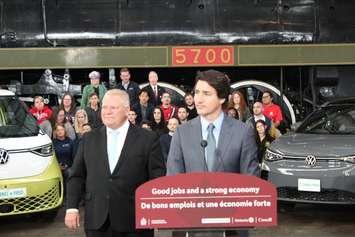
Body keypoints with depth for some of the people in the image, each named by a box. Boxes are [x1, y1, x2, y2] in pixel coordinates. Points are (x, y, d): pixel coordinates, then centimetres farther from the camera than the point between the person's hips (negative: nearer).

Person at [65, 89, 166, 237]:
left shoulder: (148, 139, 0)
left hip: (135, 221, -2)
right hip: (97, 222, 3)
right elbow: (76, 176, 10)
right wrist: (72, 208, 1)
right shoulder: (89, 139, 10)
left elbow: (158, 179, -1)